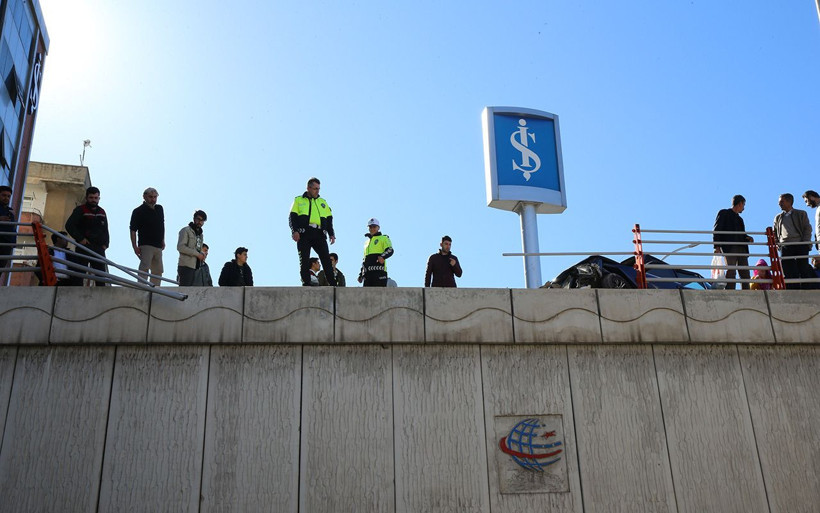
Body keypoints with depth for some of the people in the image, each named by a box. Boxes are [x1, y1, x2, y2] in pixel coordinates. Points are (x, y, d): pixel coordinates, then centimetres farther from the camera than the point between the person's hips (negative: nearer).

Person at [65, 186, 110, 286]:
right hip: (84, 247, -5)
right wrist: (80, 239, -13)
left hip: (99, 248, 5)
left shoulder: (102, 212, 18)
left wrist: (105, 244, 9)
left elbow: (105, 230, 25)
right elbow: (69, 225, -6)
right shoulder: (80, 210, 2)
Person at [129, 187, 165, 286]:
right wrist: (135, 246, -13)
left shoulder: (159, 209, 14)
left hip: (158, 246, 7)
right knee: (144, 268, -19)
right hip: (146, 245, -7)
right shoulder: (138, 211, -5)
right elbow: (133, 230, -7)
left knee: (158, 271, 7)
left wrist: (163, 241, 20)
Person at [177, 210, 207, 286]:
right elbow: (180, 247, -12)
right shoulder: (186, 230, -1)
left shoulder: (200, 234, 23)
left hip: (196, 266, 8)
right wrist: (197, 254, -14)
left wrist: (202, 254, 3)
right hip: (186, 266, -8)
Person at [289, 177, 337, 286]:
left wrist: (331, 234, 10)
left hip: (319, 234, 2)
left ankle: (333, 285, -12)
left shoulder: (322, 202, 25)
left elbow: (329, 220, 23)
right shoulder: (299, 200, 16)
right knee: (304, 261, -7)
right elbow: (292, 217, 5)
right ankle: (306, 285, -6)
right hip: (304, 234, -2)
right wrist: (294, 231, -10)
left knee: (326, 259, -9)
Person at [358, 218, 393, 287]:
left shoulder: (384, 238, 11)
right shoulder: (367, 242, 30)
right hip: (368, 272, 6)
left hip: (379, 271, -6)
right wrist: (361, 274, 22)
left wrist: (383, 256, -27)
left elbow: (390, 250, -6)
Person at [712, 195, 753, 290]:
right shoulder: (724, 213, 8)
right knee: (731, 271, -16)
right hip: (730, 247, -7)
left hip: (741, 248, 7)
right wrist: (717, 246, -14)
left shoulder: (739, 219, 30)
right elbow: (717, 230, -2)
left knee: (745, 273, -1)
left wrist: (747, 238, 7)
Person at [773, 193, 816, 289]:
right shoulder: (778, 217, 21)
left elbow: (808, 229, 5)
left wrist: (805, 243, -7)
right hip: (785, 247, 3)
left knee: (803, 270, -7)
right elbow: (775, 233, 24)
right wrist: (777, 243, 6)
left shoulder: (801, 214, 12)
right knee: (789, 273, -4)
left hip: (800, 246, -3)